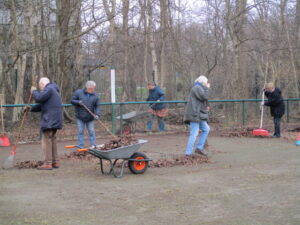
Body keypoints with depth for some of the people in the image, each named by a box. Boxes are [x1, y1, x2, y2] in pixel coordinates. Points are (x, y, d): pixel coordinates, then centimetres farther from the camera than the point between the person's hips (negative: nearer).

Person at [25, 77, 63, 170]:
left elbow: (39, 98, -18)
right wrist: (32, 108, 19)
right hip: (55, 120, 10)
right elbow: (43, 105, 26)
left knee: (46, 140, -8)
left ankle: (48, 163, -10)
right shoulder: (53, 90, 25)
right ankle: (55, 162, 15)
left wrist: (34, 91, 1)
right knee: (52, 140, 13)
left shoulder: (49, 89, -8)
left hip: (50, 120, -10)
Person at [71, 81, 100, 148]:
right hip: (80, 117, -2)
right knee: (80, 132, 3)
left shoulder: (95, 96, 1)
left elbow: (97, 107, -1)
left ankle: (93, 145, 12)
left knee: (91, 132, 5)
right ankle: (81, 146, 8)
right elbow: (72, 101, -2)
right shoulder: (79, 92, -4)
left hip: (90, 118, 2)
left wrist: (97, 114, -17)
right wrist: (78, 102, -21)